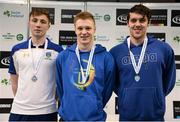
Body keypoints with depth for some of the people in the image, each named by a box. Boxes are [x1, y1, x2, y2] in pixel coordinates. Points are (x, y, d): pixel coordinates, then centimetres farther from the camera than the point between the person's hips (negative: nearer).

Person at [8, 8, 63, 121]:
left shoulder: (58, 51, -3)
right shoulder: (17, 50, 4)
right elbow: (14, 81, 12)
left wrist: (53, 100, 4)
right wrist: (22, 100, 9)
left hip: (47, 111, -1)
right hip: (19, 110, 2)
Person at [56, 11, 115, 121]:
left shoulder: (106, 57, -6)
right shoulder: (63, 56, -2)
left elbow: (108, 89, 2)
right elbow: (60, 87, 6)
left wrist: (95, 108, 5)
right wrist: (69, 106, 5)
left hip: (95, 117, -1)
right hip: (67, 116, 1)